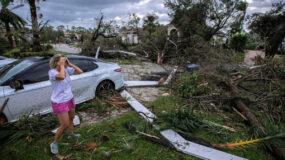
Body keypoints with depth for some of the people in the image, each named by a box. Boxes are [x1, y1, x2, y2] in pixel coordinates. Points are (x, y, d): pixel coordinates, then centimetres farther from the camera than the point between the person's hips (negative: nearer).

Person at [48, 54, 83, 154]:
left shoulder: (67, 69, -3)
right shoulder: (52, 72, -22)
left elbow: (80, 71, -3)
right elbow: (62, 76, -43)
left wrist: (70, 64, -10)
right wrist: (62, 65, -28)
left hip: (70, 99, 7)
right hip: (59, 103, -7)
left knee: (71, 118, 26)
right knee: (65, 125, -3)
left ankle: (71, 133, 54)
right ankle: (55, 143, 22)